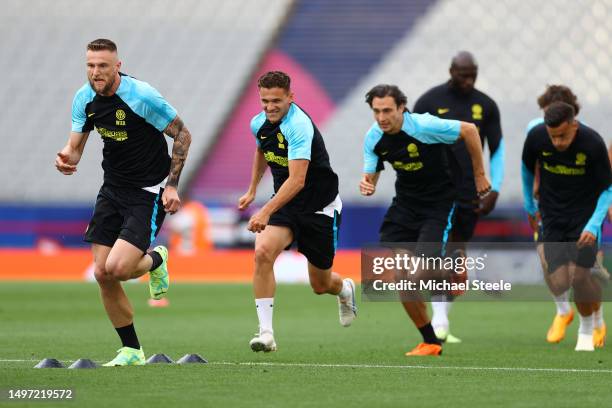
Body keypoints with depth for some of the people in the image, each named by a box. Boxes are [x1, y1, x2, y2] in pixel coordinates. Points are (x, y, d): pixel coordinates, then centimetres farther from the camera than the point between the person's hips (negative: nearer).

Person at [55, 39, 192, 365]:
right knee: (102, 273, -1)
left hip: (149, 193, -6)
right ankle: (132, 351, 13)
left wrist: (172, 185, -15)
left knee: (118, 268, -20)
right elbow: (75, 145, 7)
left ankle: (155, 260, 16)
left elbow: (182, 135, -10)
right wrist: (66, 158, -18)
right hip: (113, 189, 6)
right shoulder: (84, 99, -1)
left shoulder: (141, 96, -19)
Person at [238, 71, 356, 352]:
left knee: (321, 285, 9)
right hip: (285, 203, 5)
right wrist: (252, 190, 26)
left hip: (319, 207, -5)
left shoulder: (299, 126, -27)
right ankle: (266, 332, -22)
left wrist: (267, 211, -44)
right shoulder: (259, 124, -3)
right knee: (263, 252, -25)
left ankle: (345, 290, 48)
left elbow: (297, 180, -36)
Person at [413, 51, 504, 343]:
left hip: (469, 194, 4)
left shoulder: (486, 106, 6)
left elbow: (497, 150, 12)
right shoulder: (429, 102, -3)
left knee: (457, 264, 8)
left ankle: (442, 325, 18)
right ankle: (439, 321, -24)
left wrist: (494, 190, 3)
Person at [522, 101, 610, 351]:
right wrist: (529, 205, 17)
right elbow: (527, 168, 9)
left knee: (578, 276, -16)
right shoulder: (536, 137, -14)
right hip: (553, 216, 3)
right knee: (558, 282, -9)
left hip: (585, 215, -3)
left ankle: (587, 330, 10)